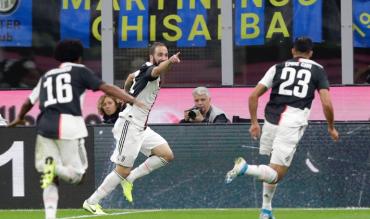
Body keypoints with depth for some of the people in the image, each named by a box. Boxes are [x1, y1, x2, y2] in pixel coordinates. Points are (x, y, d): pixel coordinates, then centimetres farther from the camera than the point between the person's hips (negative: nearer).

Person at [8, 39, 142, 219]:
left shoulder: (47, 76, 24)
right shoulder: (79, 71, 13)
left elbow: (29, 102, 29)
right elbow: (106, 88, 1)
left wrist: (19, 119, 49)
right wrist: (133, 101, -4)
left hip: (45, 127, 4)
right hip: (69, 125, -4)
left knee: (51, 179, 9)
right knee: (76, 173, 5)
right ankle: (55, 168, -25)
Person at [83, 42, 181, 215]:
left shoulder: (144, 71, 11)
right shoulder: (148, 70, -17)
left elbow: (131, 76, 32)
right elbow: (158, 70, -42)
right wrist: (170, 62, -63)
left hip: (141, 127, 9)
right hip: (129, 124, -9)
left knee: (167, 155, -1)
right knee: (123, 170, -7)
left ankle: (129, 179, 6)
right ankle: (91, 202, 5)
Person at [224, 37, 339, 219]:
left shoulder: (278, 67, 15)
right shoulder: (317, 70, 10)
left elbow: (253, 96, 8)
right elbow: (327, 104, 0)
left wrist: (254, 122, 17)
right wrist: (331, 127, 15)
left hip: (271, 122, 4)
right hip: (292, 125, -4)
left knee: (272, 168, 24)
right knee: (276, 174, -4)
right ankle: (245, 168, -30)